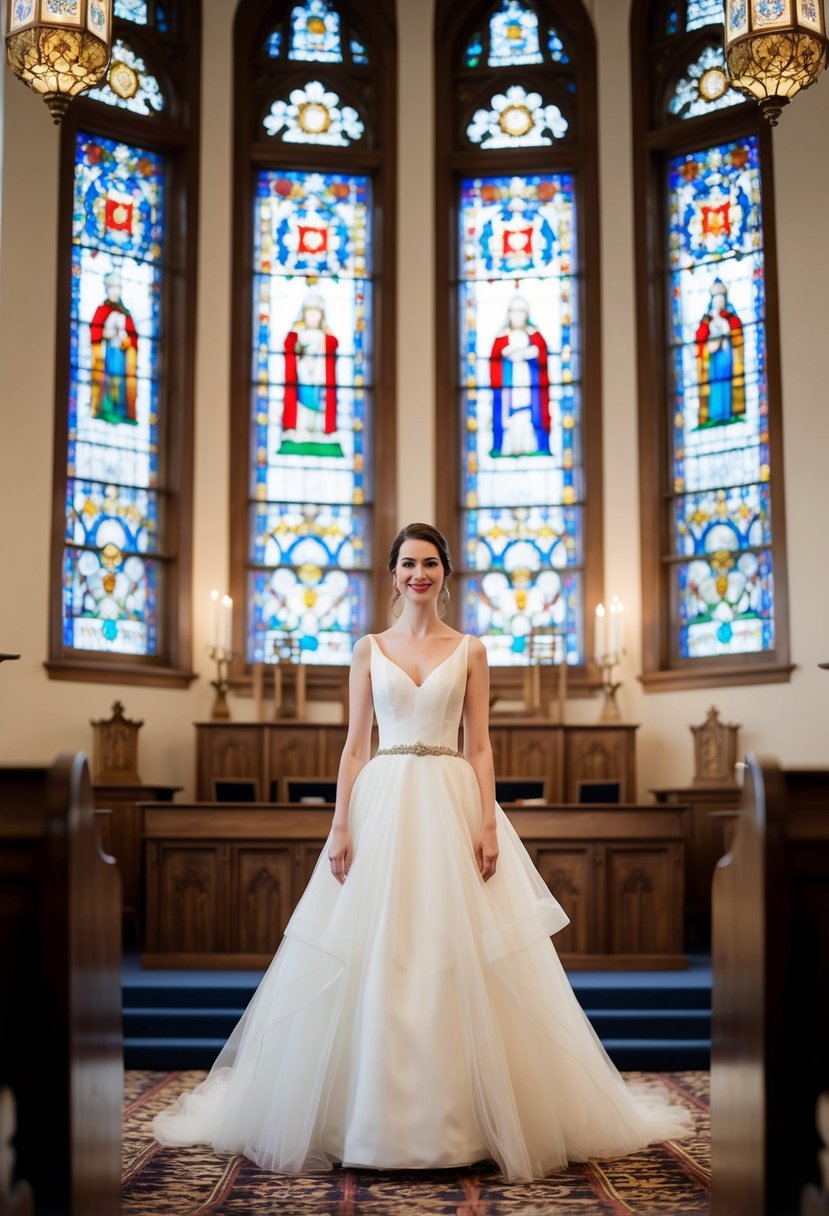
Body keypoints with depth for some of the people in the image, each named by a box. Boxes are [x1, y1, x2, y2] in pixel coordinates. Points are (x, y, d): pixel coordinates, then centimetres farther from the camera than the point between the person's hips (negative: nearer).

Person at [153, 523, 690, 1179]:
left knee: (459, 961, -2)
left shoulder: (470, 651, 8)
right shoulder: (369, 649, 10)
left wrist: (488, 824, -7)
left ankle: (459, 1115, 9)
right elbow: (355, 745, 7)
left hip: (453, 805, -1)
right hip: (382, 805, 1)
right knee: (373, 963, -1)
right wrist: (341, 826, -3)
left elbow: (481, 745, 4)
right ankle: (371, 1115, 9)